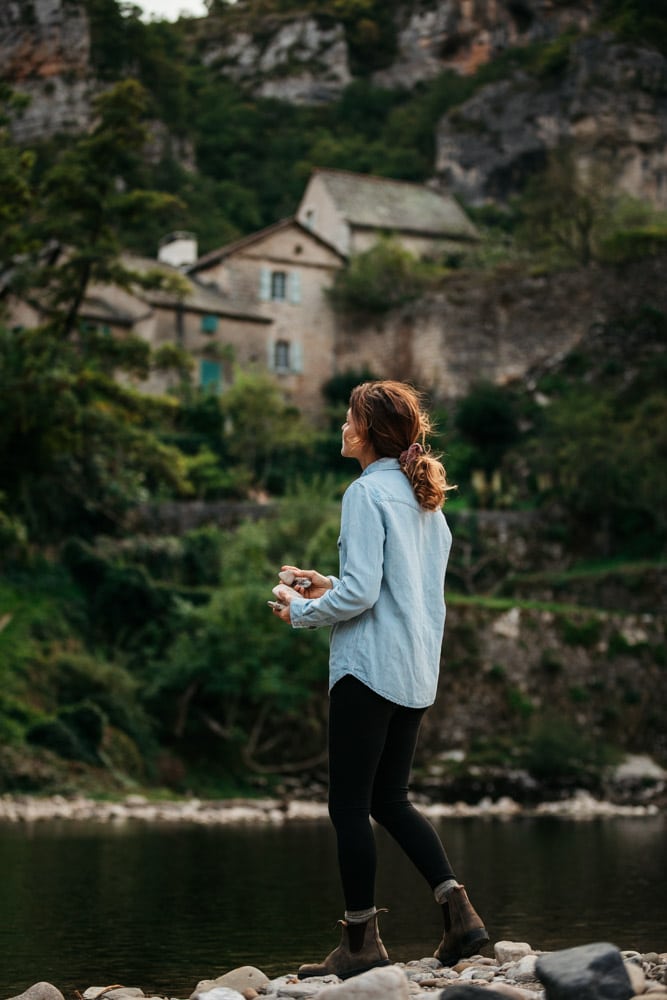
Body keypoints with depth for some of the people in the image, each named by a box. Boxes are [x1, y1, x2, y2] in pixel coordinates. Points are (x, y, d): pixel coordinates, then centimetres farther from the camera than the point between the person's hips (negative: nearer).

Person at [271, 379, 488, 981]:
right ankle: (458, 911, 5)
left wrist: (303, 611, -2)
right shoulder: (427, 500, 14)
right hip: (417, 671, 9)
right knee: (390, 799, 16)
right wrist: (333, 586, 21)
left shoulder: (368, 493, -12)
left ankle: (361, 943, 5)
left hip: (369, 668, -9)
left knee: (350, 805, 0)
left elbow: (360, 593, -18)